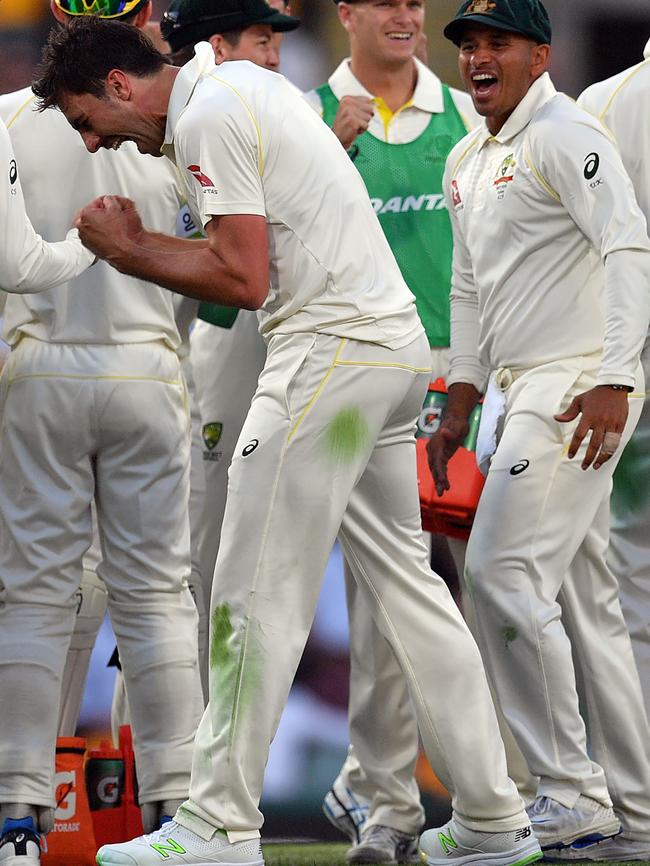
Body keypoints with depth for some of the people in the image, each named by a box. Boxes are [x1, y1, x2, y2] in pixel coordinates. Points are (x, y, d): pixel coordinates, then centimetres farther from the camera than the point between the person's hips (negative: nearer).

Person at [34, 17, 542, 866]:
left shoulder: (208, 117, -12)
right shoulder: (242, 86, 18)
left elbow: (243, 281, -17)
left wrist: (130, 251, -6)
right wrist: (138, 244, 14)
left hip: (331, 350, -10)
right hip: (393, 346, 10)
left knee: (256, 593, -6)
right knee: (405, 581, 12)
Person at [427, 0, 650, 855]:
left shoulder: (565, 136, -11)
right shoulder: (467, 161, 18)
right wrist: (459, 407, 19)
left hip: (580, 388, -9)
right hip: (515, 391, 9)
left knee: (505, 572, -14)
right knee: (581, 595, 9)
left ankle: (573, 794, -8)